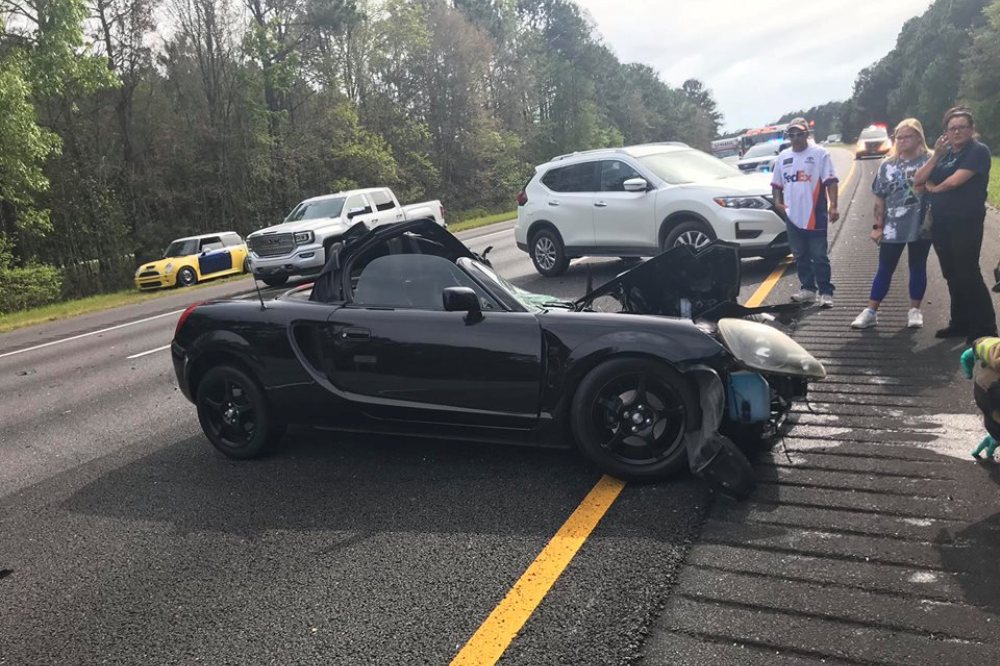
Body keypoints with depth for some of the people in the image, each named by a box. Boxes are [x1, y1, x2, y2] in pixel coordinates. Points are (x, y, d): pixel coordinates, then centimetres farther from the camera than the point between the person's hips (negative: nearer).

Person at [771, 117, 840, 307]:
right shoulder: (783, 156, 12)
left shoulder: (819, 153, -3)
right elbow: (777, 183, 18)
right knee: (800, 256, 12)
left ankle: (826, 292, 2)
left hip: (815, 215, -5)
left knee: (819, 257, -3)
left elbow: (830, 181, -8)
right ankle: (808, 289, 22)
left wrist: (833, 206, -17)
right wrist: (778, 202, 1)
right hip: (792, 216, 5)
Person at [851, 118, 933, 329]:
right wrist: (878, 226, 1)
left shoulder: (929, 161, -2)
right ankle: (871, 312, 7)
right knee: (885, 269, 5)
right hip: (892, 228, 1)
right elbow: (880, 199, 5)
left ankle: (915, 310, 21)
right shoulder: (888, 165, 4)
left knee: (917, 268, 10)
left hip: (921, 226, -1)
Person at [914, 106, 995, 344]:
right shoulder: (945, 153, 13)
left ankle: (985, 328, 3)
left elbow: (955, 180, -18)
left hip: (966, 223, -7)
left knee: (968, 274, -6)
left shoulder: (978, 151, -7)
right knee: (952, 275, 12)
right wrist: (936, 155, -6)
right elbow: (918, 180, 4)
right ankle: (960, 323, 23)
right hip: (941, 223, 7)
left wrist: (933, 188, 1)